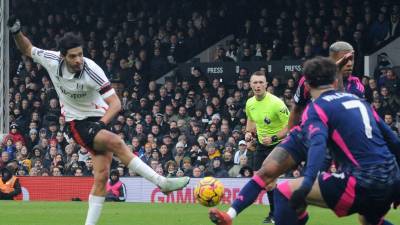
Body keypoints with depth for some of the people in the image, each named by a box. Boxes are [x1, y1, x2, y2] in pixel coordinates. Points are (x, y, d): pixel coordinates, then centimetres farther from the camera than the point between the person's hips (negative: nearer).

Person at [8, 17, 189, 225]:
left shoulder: (92, 70, -20)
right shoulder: (51, 60, -13)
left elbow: (115, 103, -21)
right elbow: (27, 49, 7)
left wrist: (101, 123, -37)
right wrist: (17, 32, -12)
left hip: (99, 119, 1)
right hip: (78, 123, -1)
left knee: (102, 175, -6)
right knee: (115, 142, -28)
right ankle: (161, 182, -27)